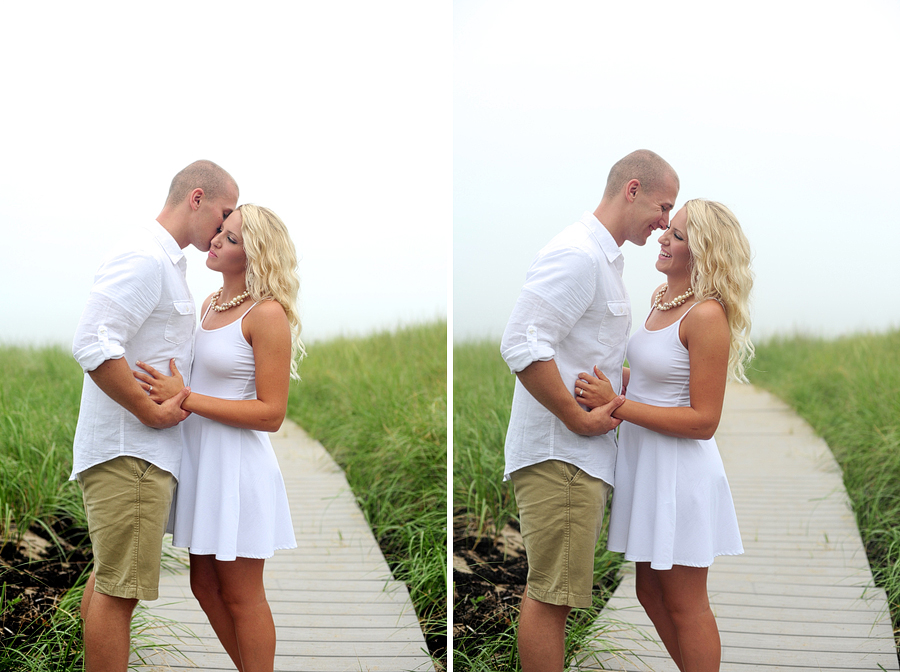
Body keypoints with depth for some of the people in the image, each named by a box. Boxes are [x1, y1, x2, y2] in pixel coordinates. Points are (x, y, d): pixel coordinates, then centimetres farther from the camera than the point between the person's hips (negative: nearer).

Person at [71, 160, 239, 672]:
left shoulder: (167, 263, 19)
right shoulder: (146, 259, -14)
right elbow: (93, 344, -25)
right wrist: (151, 412, -20)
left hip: (137, 450, 11)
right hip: (129, 451, -11)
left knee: (110, 579, 16)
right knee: (119, 588, -8)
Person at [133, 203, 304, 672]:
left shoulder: (267, 314, -14)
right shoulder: (210, 304, 10)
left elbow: (271, 414, -18)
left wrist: (185, 399, -22)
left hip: (237, 464, -8)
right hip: (199, 458, 8)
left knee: (240, 596, 2)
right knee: (205, 586, 15)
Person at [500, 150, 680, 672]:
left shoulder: (605, 258, 20)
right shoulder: (578, 255, -15)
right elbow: (523, 345, -25)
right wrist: (579, 419, -19)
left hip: (581, 453, 10)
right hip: (559, 452, -10)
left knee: (554, 593, 13)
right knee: (552, 594, -8)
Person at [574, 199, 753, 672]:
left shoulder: (707, 315, -20)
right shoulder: (662, 298, 8)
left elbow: (703, 420, -21)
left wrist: (615, 405, -22)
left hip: (680, 472, -9)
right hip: (644, 463, 9)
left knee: (684, 605, 3)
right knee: (651, 593, 18)